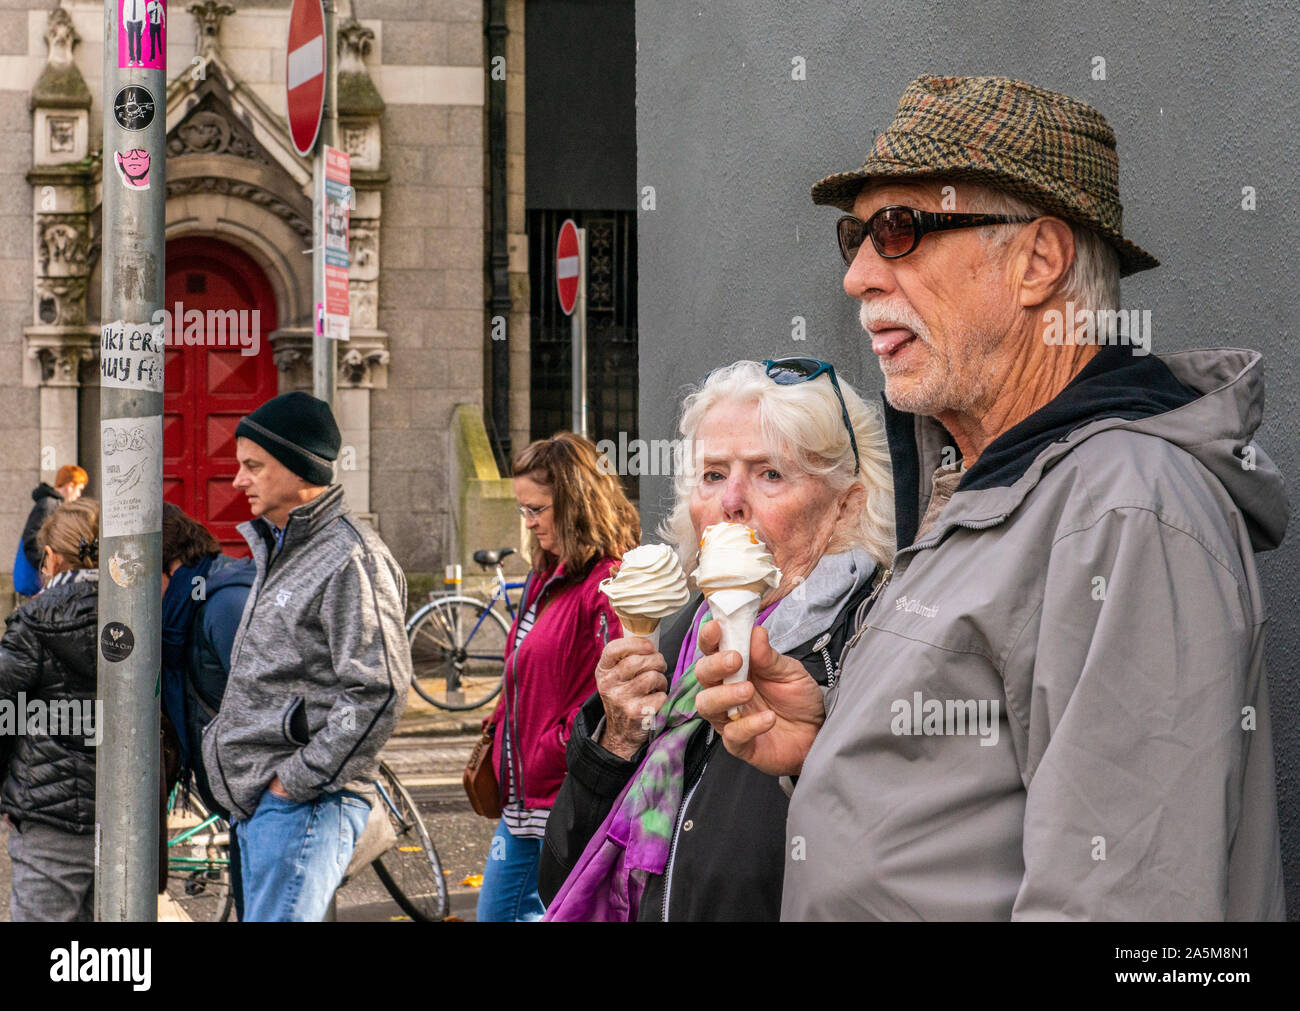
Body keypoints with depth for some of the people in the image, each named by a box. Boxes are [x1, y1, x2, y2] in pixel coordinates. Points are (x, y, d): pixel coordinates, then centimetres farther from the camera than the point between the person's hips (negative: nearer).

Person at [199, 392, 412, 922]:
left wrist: (300, 778, -18)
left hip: (305, 804, -10)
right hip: (255, 799, 10)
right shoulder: (275, 549, 19)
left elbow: (379, 690, -21)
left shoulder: (351, 558, -14)